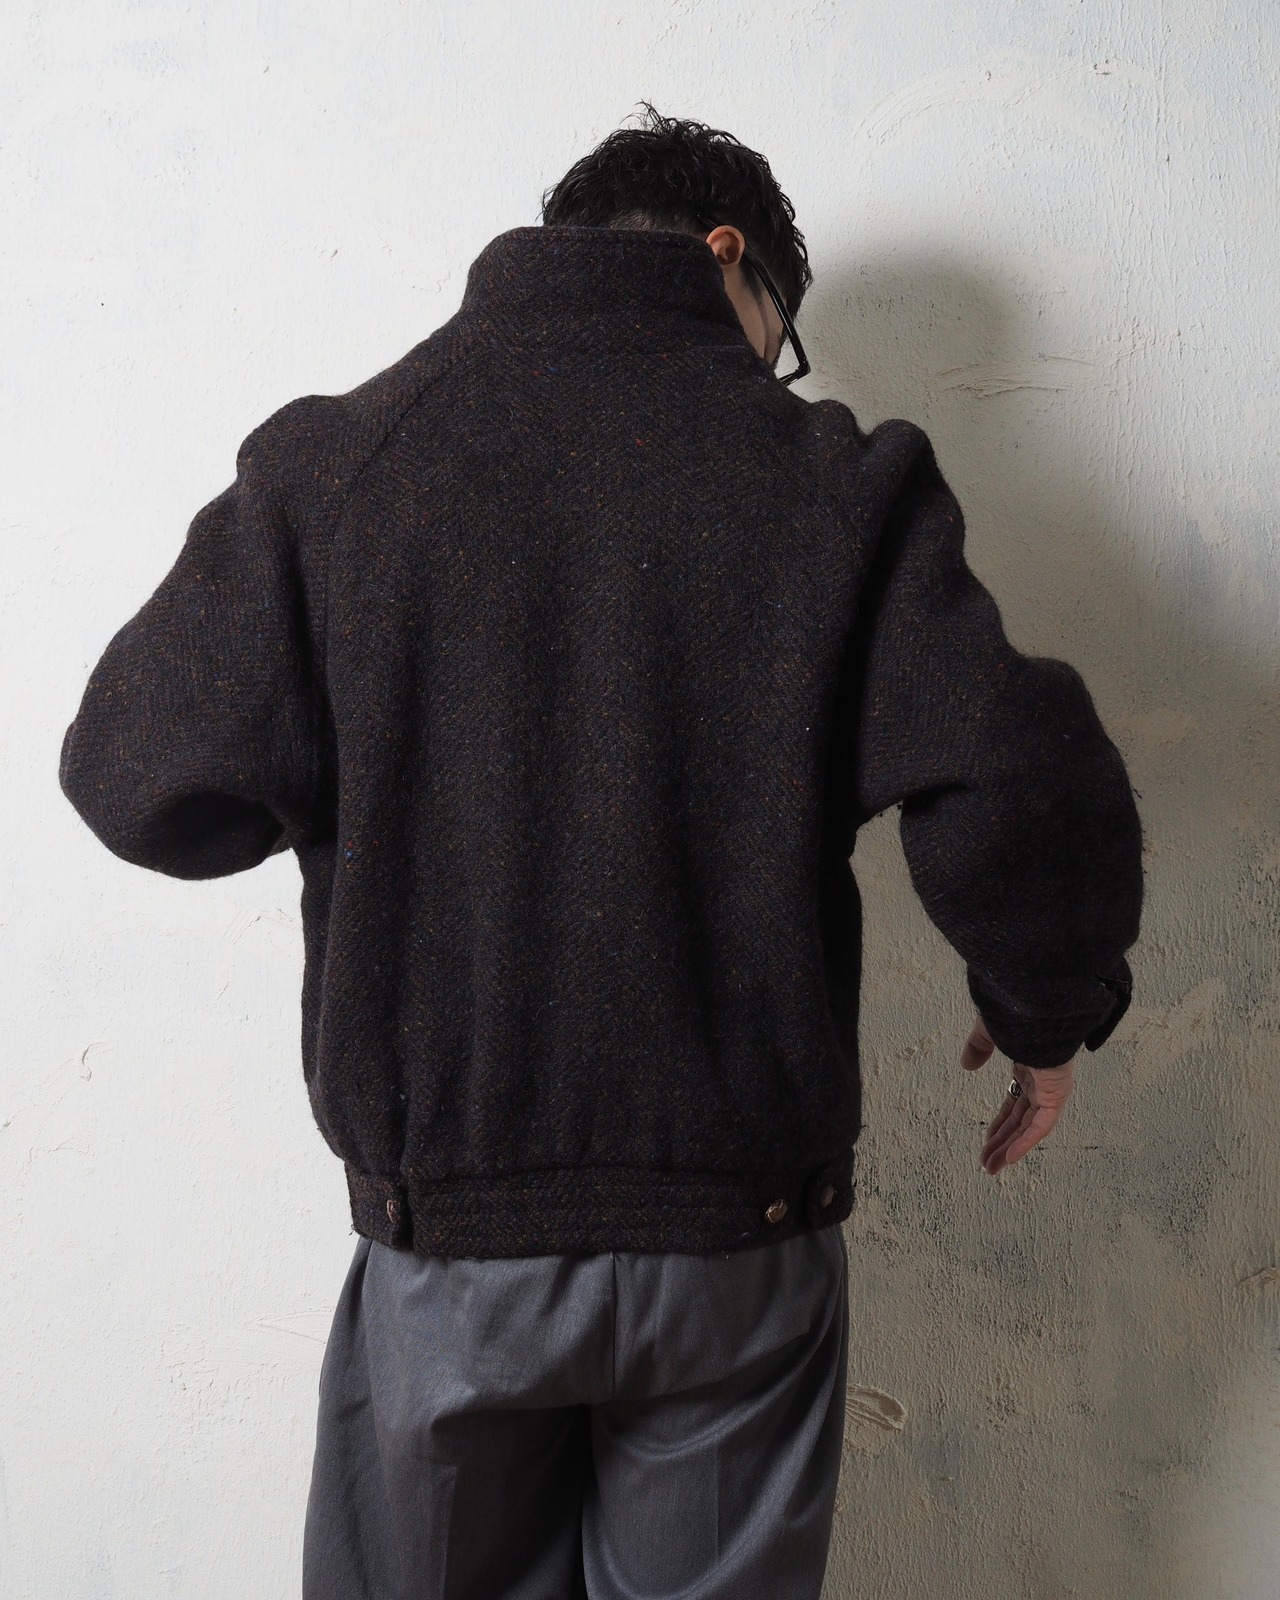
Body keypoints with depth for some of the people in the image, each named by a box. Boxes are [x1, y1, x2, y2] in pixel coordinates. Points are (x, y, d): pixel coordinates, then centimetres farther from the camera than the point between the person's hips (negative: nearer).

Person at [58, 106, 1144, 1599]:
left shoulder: (333, 457, -4)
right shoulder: (833, 477, -7)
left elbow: (144, 780, -9)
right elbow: (1025, 793, -14)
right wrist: (1048, 1015, 5)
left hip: (447, 1231, 1)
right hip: (745, 1246, 0)